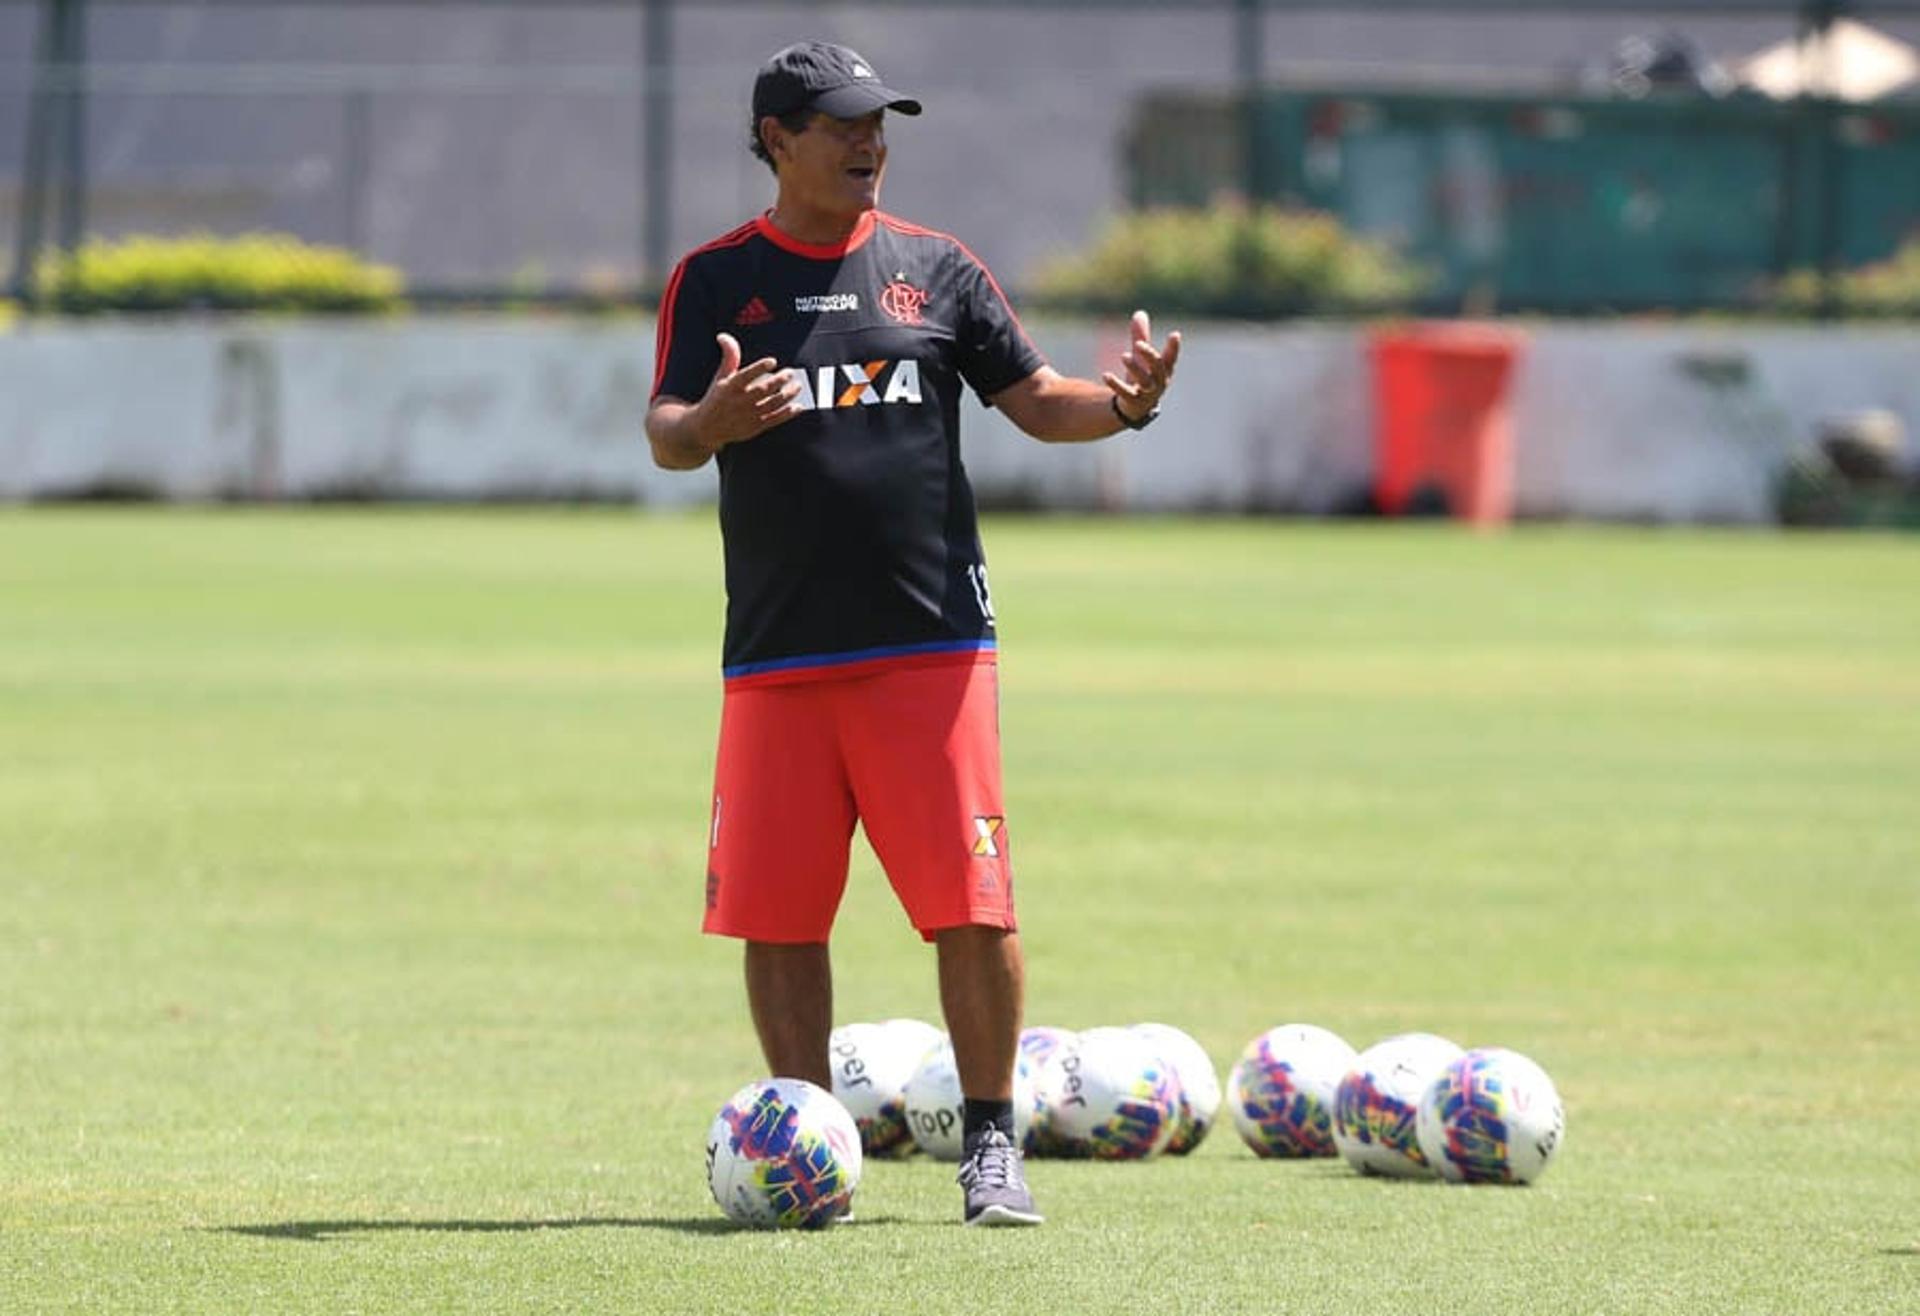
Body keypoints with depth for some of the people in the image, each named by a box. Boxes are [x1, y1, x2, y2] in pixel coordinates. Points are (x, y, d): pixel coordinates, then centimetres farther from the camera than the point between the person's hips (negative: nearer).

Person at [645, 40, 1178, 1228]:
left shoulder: (938, 271, 9)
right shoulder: (716, 280, 6)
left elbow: (1036, 400, 7)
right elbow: (665, 436, -2)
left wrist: (1123, 405, -15)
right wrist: (711, 420, -26)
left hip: (932, 650, 0)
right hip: (776, 660, 0)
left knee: (973, 908, -6)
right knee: (777, 915, 1)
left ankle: (993, 1142, 5)